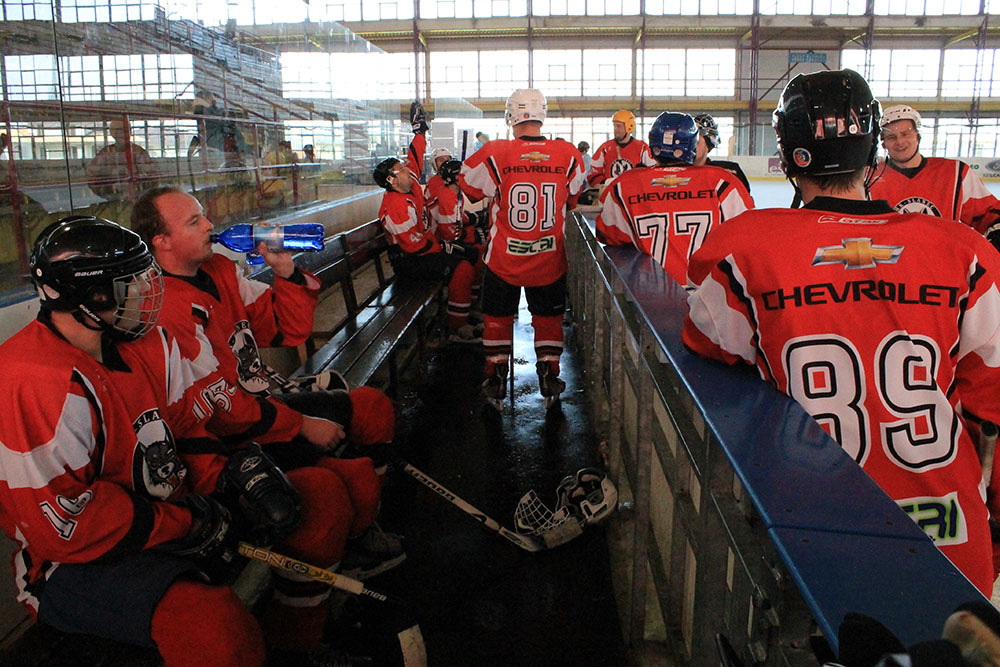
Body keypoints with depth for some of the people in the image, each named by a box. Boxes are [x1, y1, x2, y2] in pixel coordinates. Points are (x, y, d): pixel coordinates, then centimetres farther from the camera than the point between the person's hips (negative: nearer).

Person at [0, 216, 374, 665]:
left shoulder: (147, 343, 3)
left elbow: (185, 423, 11)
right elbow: (67, 529, -25)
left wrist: (228, 480, -8)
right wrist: (192, 523, -19)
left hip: (169, 510, 9)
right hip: (80, 566, -8)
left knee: (319, 493, -1)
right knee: (216, 629, -37)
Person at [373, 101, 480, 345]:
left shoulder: (410, 185, 5)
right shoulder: (395, 207, -22)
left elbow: (415, 159, 19)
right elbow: (413, 245, -25)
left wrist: (420, 130, 17)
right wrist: (443, 247, -15)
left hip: (425, 247, 11)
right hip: (409, 261, -10)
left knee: (470, 257, 8)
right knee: (462, 268, -24)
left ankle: (469, 312, 12)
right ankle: (456, 329, -18)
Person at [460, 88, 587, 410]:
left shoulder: (495, 154, -15)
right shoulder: (568, 154, -9)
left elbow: (469, 185, 2)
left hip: (504, 259, -1)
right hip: (550, 260, 1)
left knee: (498, 318, 18)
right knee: (548, 318, 19)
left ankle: (496, 381, 25)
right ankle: (549, 379, 26)